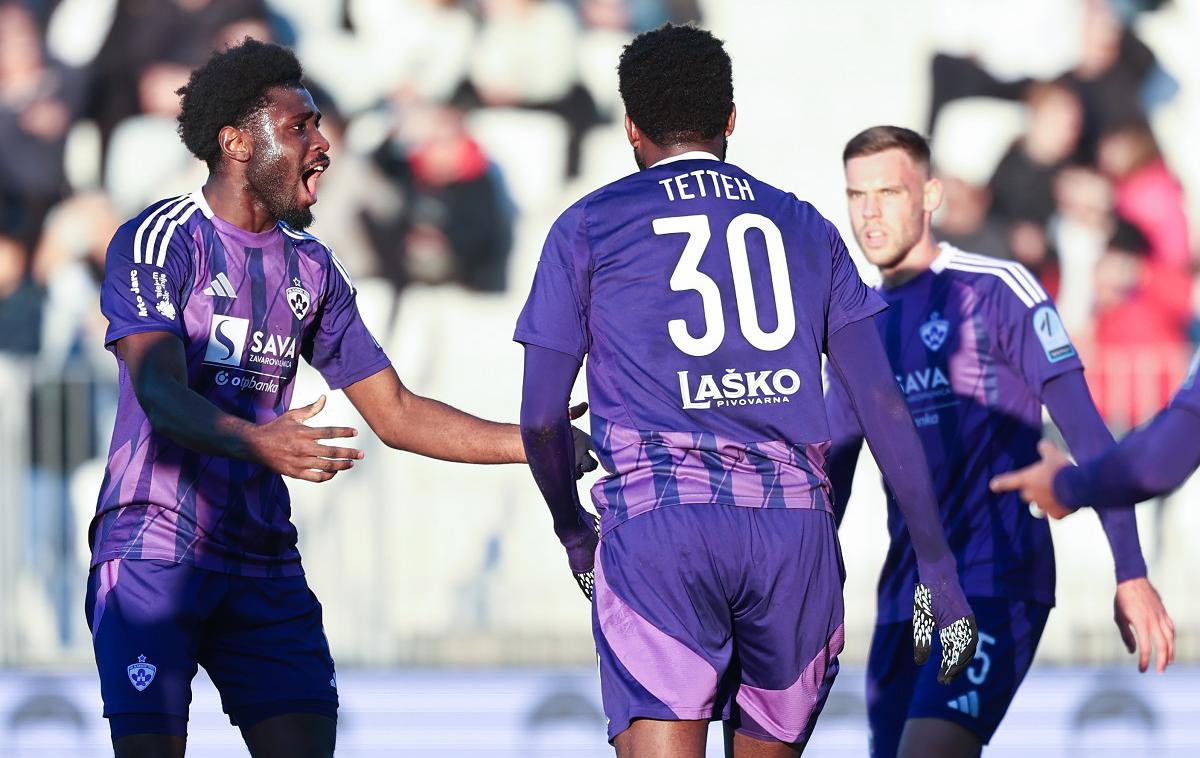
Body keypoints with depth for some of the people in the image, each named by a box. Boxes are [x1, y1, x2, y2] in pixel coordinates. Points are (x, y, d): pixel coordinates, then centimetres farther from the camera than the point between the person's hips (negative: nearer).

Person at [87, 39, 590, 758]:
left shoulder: (314, 269, 15)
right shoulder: (160, 240, -6)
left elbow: (395, 414, 17)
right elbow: (159, 390, -20)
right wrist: (253, 441, -39)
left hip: (264, 563, 6)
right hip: (153, 554, -6)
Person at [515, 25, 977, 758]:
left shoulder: (589, 228, 13)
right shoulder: (805, 228, 19)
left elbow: (542, 419, 10)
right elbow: (885, 406, 12)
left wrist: (574, 534, 29)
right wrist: (937, 569, 13)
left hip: (659, 514, -3)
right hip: (793, 526, 3)